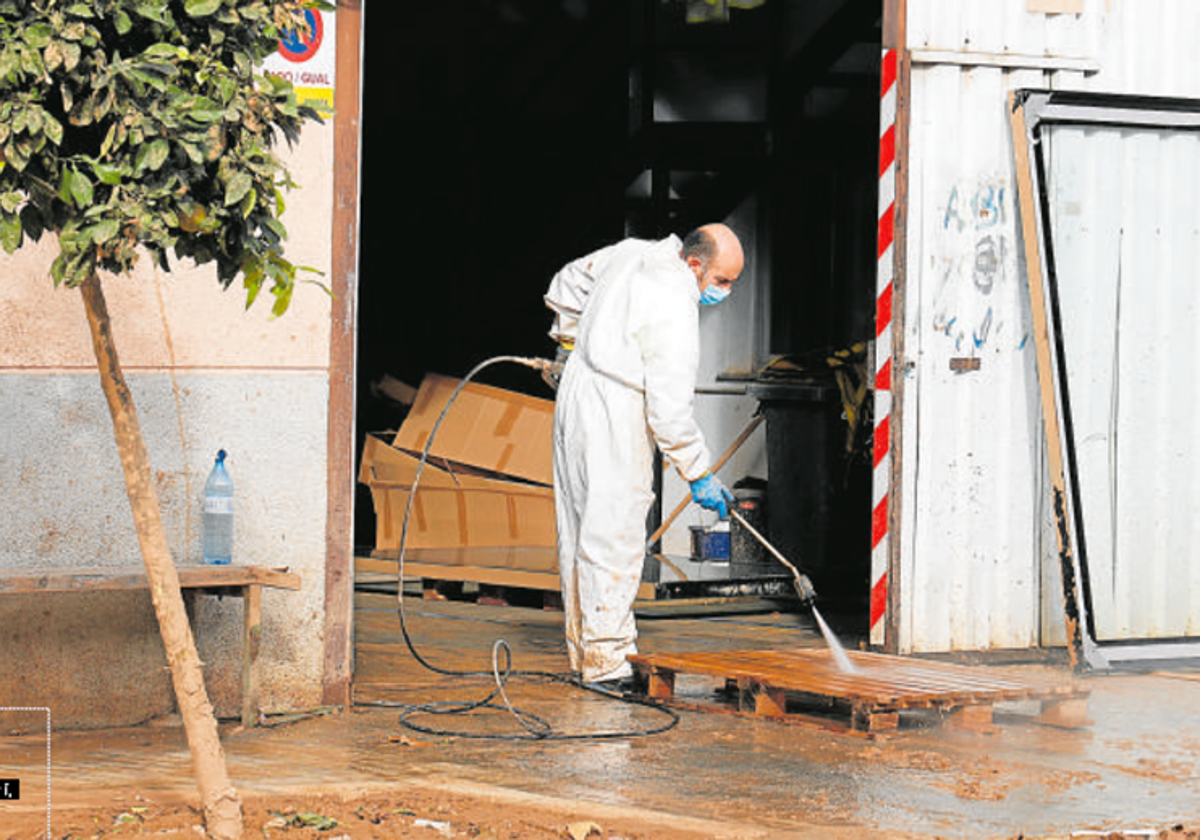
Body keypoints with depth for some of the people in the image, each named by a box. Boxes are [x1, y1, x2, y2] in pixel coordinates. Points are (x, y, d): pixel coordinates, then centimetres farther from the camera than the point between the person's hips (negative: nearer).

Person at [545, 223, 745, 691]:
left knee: (581, 535, 12)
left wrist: (570, 344, 36)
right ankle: (606, 664, -9)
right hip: (614, 421, -10)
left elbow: (568, 284, 22)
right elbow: (669, 412, -20)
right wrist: (700, 476, -11)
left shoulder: (632, 254, 5)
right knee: (613, 540, -9)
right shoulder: (674, 311, -21)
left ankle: (582, 653, 18)